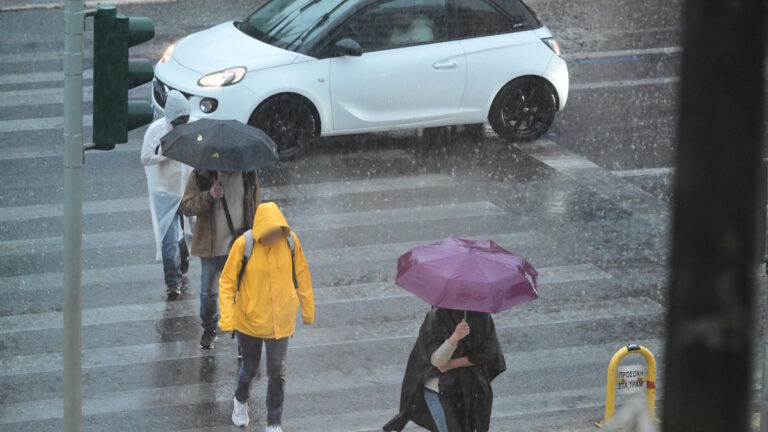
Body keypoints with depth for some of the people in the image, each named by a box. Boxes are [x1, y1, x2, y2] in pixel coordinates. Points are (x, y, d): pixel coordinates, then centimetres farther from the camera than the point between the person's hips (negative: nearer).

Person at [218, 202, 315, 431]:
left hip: (280, 322, 1)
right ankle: (241, 401, 50)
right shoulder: (243, 245, -20)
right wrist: (227, 318, -18)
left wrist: (307, 310, 9)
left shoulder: (291, 241, -13)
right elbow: (227, 282, -12)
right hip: (249, 320, -1)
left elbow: (301, 275, 1)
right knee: (249, 368, 19)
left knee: (277, 374, 6)